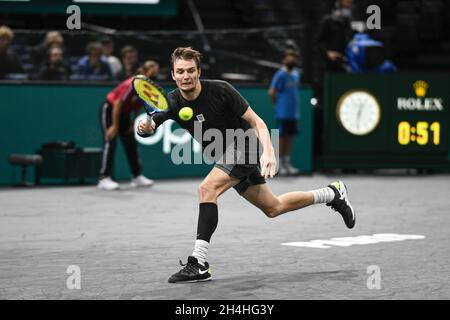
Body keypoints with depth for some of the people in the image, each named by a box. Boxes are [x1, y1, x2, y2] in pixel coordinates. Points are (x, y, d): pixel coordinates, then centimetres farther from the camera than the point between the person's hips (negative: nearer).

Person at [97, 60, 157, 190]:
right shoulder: (132, 85, -32)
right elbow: (117, 104, -26)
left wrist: (133, 123, 2)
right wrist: (115, 126, -22)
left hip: (124, 112, 8)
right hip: (109, 110, -8)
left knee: (131, 143, 6)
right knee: (110, 143, -15)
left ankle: (137, 176, 12)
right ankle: (104, 179, -17)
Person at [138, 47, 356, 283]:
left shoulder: (220, 90, -21)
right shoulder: (172, 102, -10)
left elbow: (256, 122, -16)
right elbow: (149, 126, -22)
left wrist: (268, 152, -31)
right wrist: (145, 127, -47)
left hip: (244, 145, -6)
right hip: (225, 156, 6)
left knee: (207, 189, -27)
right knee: (272, 208, 17)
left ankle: (199, 264, -26)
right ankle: (332, 194, 37)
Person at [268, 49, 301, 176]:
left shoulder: (296, 74, 12)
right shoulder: (280, 74, -12)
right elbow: (272, 92, -15)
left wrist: (294, 106, 14)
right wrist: (277, 104, -6)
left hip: (294, 112, 7)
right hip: (283, 113, -7)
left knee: (290, 137, 10)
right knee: (281, 137, -1)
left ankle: (287, 163, 17)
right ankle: (280, 165, 4)